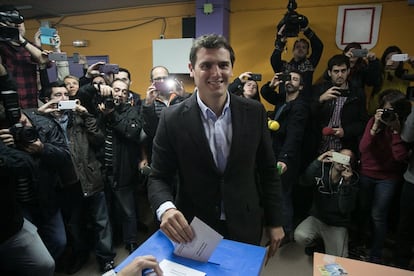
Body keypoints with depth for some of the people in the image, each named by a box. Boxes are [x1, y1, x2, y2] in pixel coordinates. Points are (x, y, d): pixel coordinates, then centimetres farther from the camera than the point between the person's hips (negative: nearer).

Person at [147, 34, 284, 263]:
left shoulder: (254, 112, -7)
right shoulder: (172, 119, -13)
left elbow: (268, 171, 0)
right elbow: (159, 178, -8)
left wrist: (274, 222, 3)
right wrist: (166, 208, -28)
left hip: (245, 228, 2)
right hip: (192, 230, -1)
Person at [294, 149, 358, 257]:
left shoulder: (352, 180, -9)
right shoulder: (322, 169, -8)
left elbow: (345, 209, -20)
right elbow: (305, 181, -29)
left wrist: (346, 183, -29)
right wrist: (318, 162, -38)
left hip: (337, 226, 0)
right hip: (316, 218, 0)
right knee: (300, 236, -27)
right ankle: (315, 242, 10)